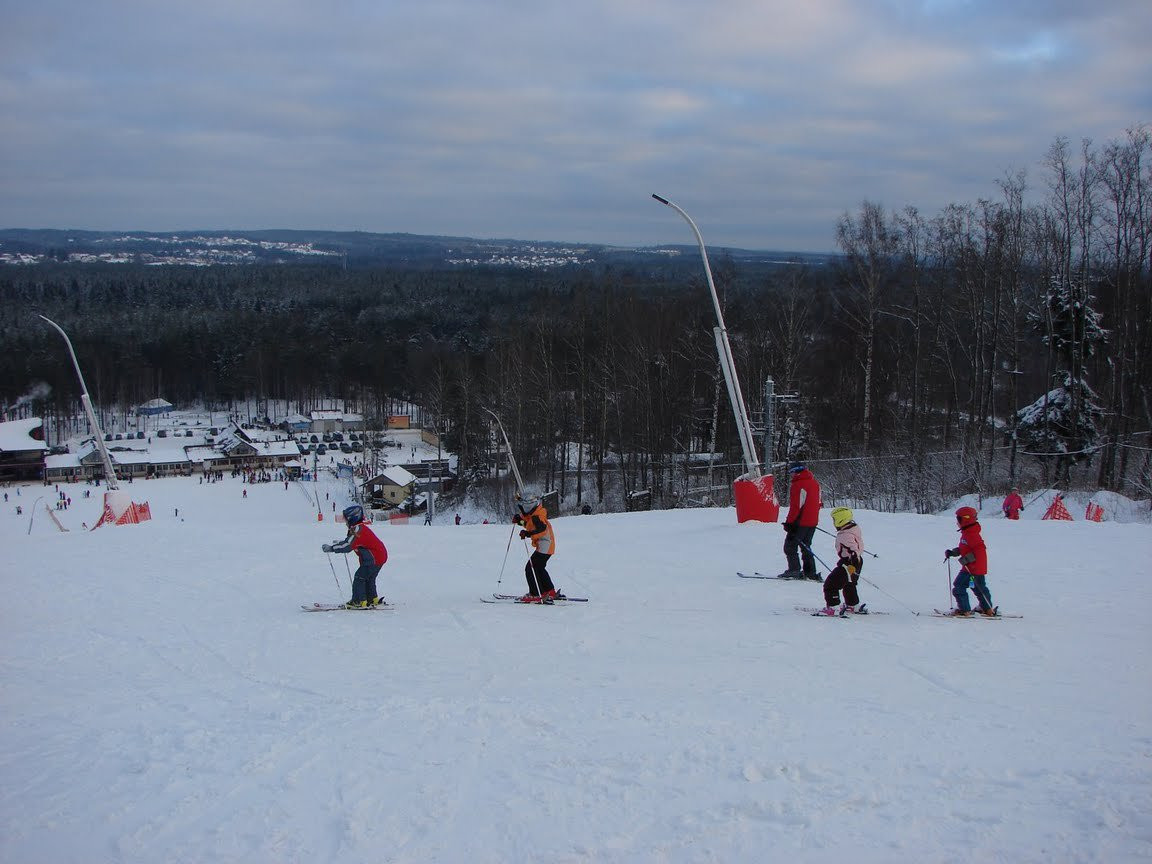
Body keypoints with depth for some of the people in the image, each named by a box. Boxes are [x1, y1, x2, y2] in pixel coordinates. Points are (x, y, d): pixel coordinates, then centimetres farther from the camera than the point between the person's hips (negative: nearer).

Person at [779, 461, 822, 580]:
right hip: (813, 521, 8)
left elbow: (796, 506, -19)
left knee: (790, 546, 2)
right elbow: (818, 503, 16)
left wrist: (789, 522, -14)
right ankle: (810, 572, 14)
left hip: (801, 522, -8)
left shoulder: (798, 485, -16)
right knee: (805, 546, 17)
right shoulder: (814, 483, 11)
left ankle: (794, 570, -3)